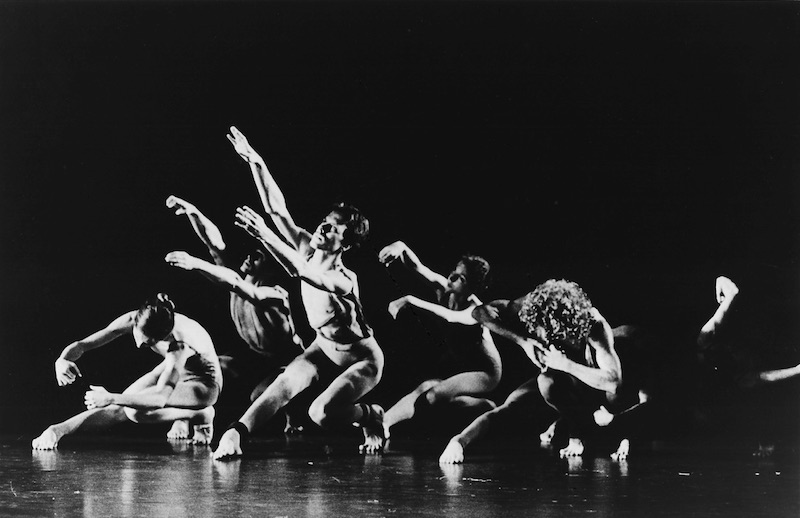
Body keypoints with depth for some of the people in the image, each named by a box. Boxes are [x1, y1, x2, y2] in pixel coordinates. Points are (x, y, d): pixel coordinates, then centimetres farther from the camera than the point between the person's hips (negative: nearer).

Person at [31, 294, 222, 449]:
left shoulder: (179, 342, -41)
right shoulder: (133, 321, -25)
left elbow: (161, 398, -41)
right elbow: (84, 344, -23)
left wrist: (111, 398, -45)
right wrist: (62, 359, -45)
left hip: (205, 384, -6)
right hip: (175, 370, 6)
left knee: (136, 411, -28)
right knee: (123, 406, -18)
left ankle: (200, 416, -11)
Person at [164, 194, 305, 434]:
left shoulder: (275, 295, -29)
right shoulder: (238, 279, -8)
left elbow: (240, 288, -49)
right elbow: (214, 242, -18)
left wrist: (197, 264, -59)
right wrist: (192, 212, -34)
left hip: (288, 362, -7)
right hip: (260, 359, 7)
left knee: (259, 397, -31)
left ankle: (294, 423, -2)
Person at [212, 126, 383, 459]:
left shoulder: (344, 279, -32)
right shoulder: (308, 248, -12)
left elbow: (301, 272, -52)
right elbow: (276, 208, -19)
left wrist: (265, 236, -61)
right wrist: (256, 163, -28)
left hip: (362, 358, -6)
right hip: (325, 346, 6)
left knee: (321, 414, -24)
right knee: (287, 382, -22)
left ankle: (371, 416, 5)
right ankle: (235, 433, -33)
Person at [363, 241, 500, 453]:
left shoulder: (476, 310, -29)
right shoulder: (444, 290, -10)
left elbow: (449, 316, -50)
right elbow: (417, 266, -20)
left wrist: (410, 300, -58)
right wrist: (401, 247, -42)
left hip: (485, 372, -7)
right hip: (456, 365, 7)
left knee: (434, 393, -31)